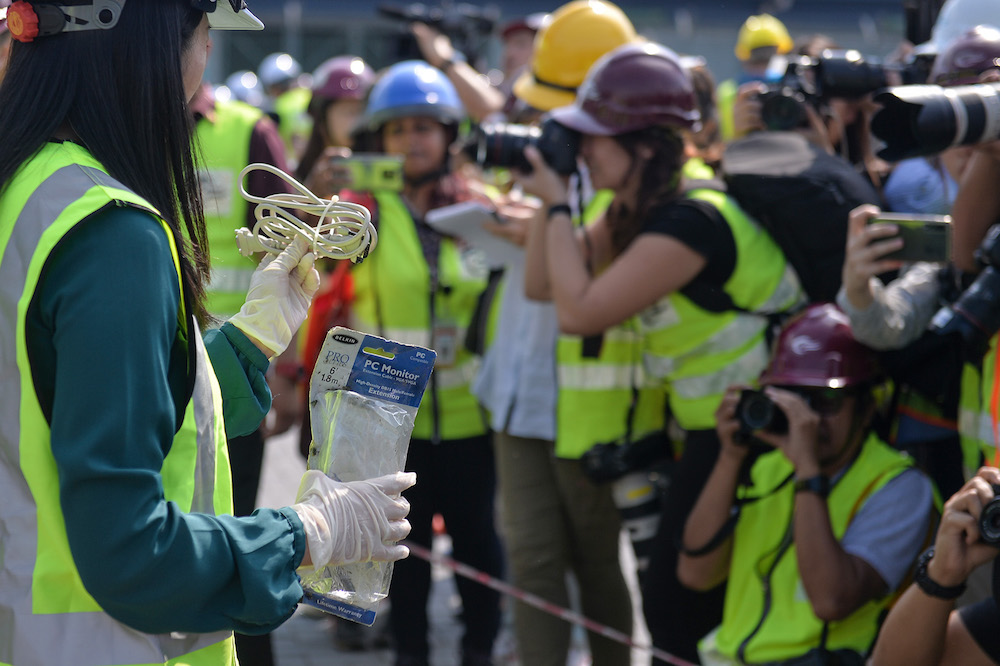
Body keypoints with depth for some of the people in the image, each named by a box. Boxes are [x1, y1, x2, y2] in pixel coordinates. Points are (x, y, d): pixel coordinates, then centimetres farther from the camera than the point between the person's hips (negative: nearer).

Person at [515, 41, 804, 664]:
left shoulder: (691, 223, -26)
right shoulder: (634, 211, 4)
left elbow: (578, 311, -26)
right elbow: (543, 283, 7)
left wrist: (558, 206, -16)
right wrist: (550, 198, -4)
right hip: (713, 431, 10)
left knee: (678, 610, -2)